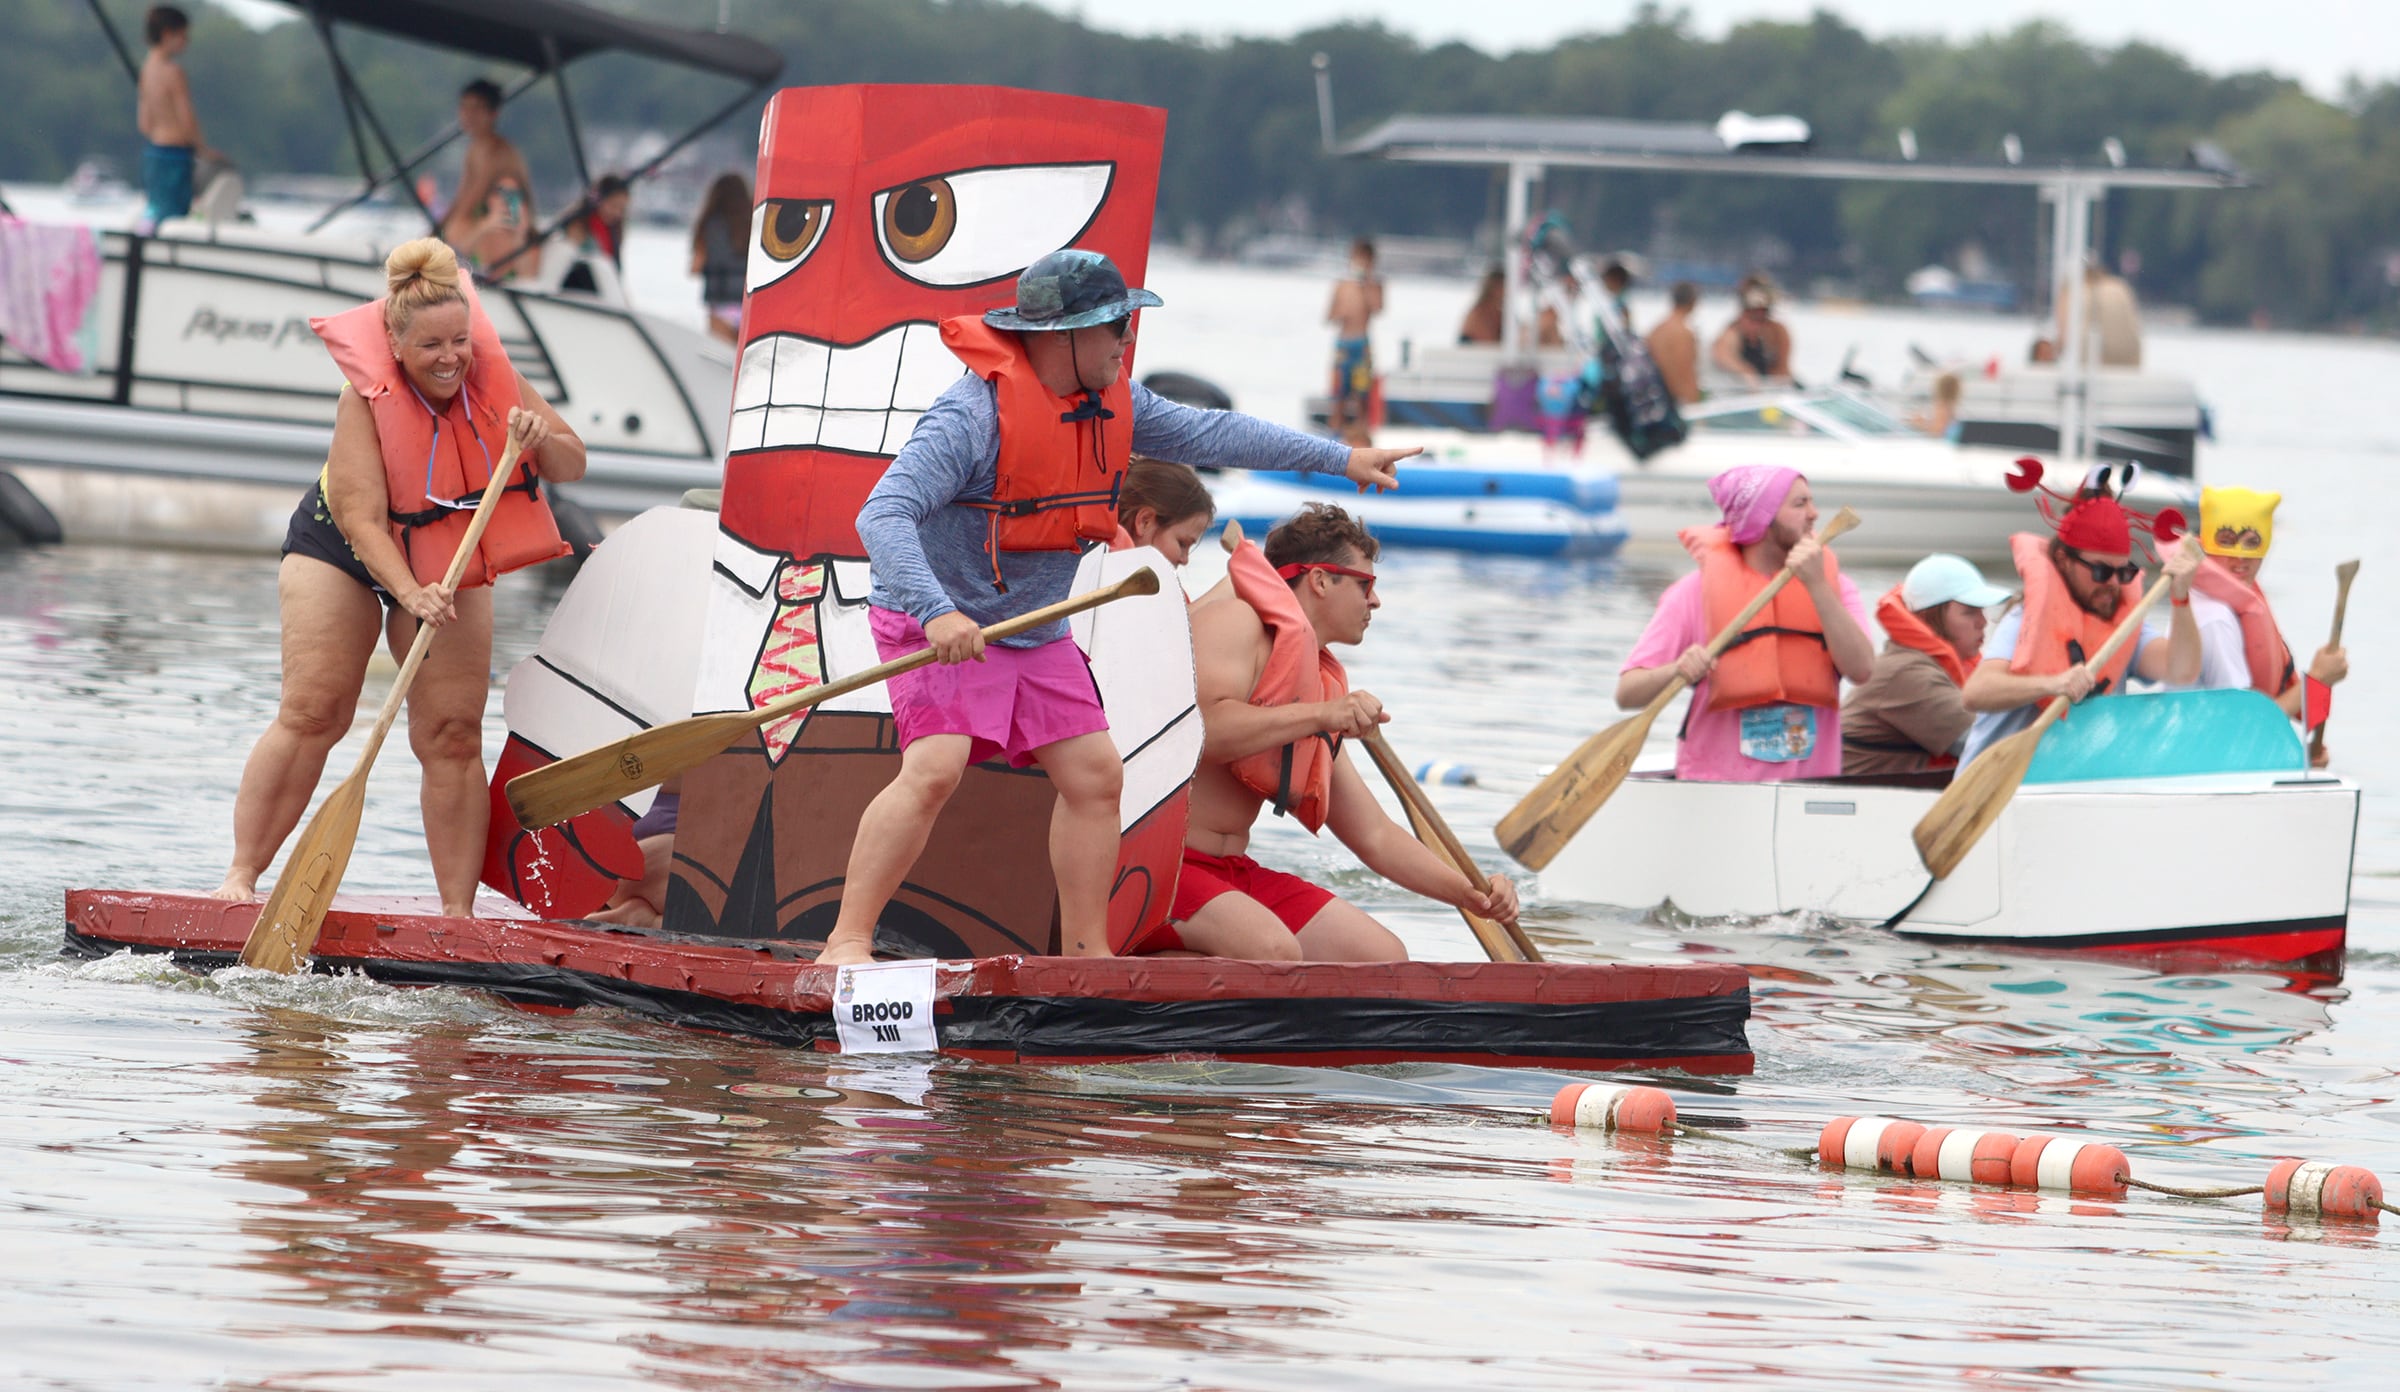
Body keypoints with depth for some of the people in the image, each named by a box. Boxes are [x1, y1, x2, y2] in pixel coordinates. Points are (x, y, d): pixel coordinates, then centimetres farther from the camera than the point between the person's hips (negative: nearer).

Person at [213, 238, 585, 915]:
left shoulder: (491, 377, -17)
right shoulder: (367, 396, -28)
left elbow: (572, 466, -9)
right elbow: (363, 518, -33)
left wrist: (542, 442, -32)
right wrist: (410, 594, -48)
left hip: (447, 560, 3)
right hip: (342, 552, -3)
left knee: (454, 734, -5)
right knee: (312, 713, -13)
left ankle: (458, 909, -4)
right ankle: (242, 874, -6)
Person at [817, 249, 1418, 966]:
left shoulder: (1111, 403, 1)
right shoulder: (976, 413, -26)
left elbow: (1207, 432, 15)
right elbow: (883, 516, -33)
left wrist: (1341, 459, 17)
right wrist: (936, 613, -47)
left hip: (1036, 632, 8)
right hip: (937, 629, -8)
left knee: (1095, 775, 6)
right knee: (933, 769, -25)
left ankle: (1086, 949, 18)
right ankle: (846, 942, -24)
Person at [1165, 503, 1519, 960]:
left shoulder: (1322, 687, 19)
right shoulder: (1235, 622, -6)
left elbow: (1375, 835, 21)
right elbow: (1202, 729, -26)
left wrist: (1470, 895, 9)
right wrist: (1318, 716, -26)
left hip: (1233, 872, 9)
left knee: (1386, 958, 0)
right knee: (1275, 951, -33)